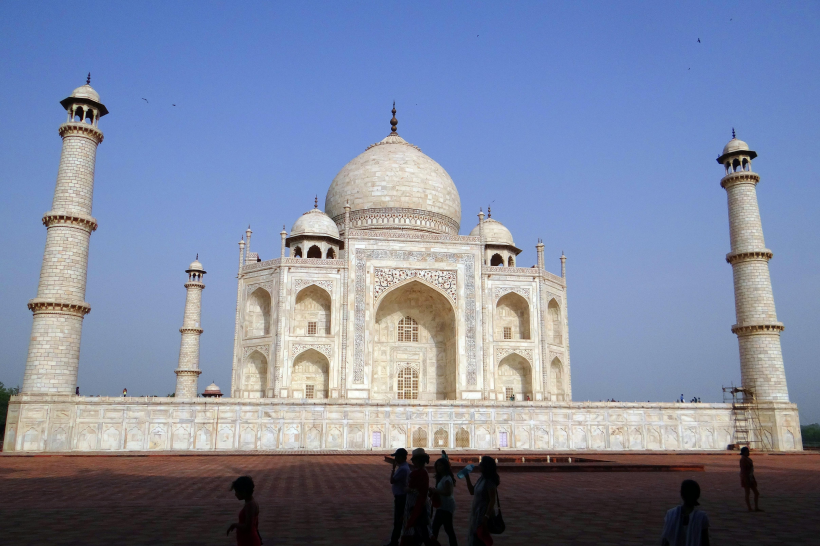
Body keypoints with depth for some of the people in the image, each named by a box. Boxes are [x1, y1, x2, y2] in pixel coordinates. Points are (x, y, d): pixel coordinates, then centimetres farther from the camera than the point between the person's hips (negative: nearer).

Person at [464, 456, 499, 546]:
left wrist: (486, 516, -25)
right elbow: (472, 492, 17)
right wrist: (467, 478, 7)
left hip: (484, 514, -9)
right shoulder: (482, 479, 7)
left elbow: (492, 500, -22)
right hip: (477, 513, 9)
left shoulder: (489, 481, -20)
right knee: (474, 537, 17)